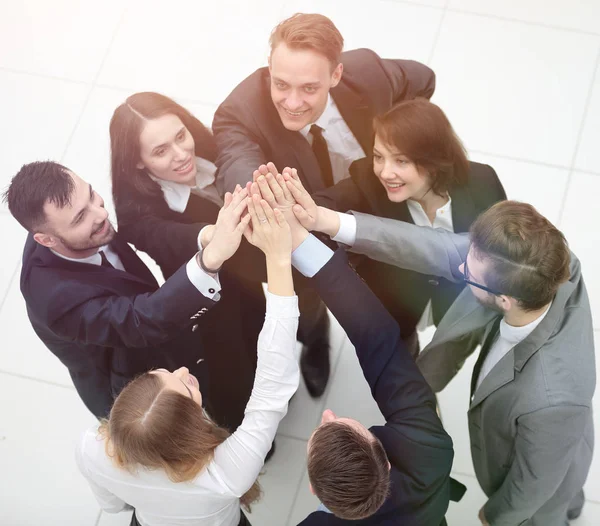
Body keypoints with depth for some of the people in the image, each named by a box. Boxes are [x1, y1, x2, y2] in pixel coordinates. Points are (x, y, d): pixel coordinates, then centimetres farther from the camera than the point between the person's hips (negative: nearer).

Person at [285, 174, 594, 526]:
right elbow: (445, 250, -28)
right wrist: (331, 222, -33)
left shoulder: (549, 398, -50)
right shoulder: (550, 265, -35)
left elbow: (534, 482, -29)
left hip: (538, 489, -6)